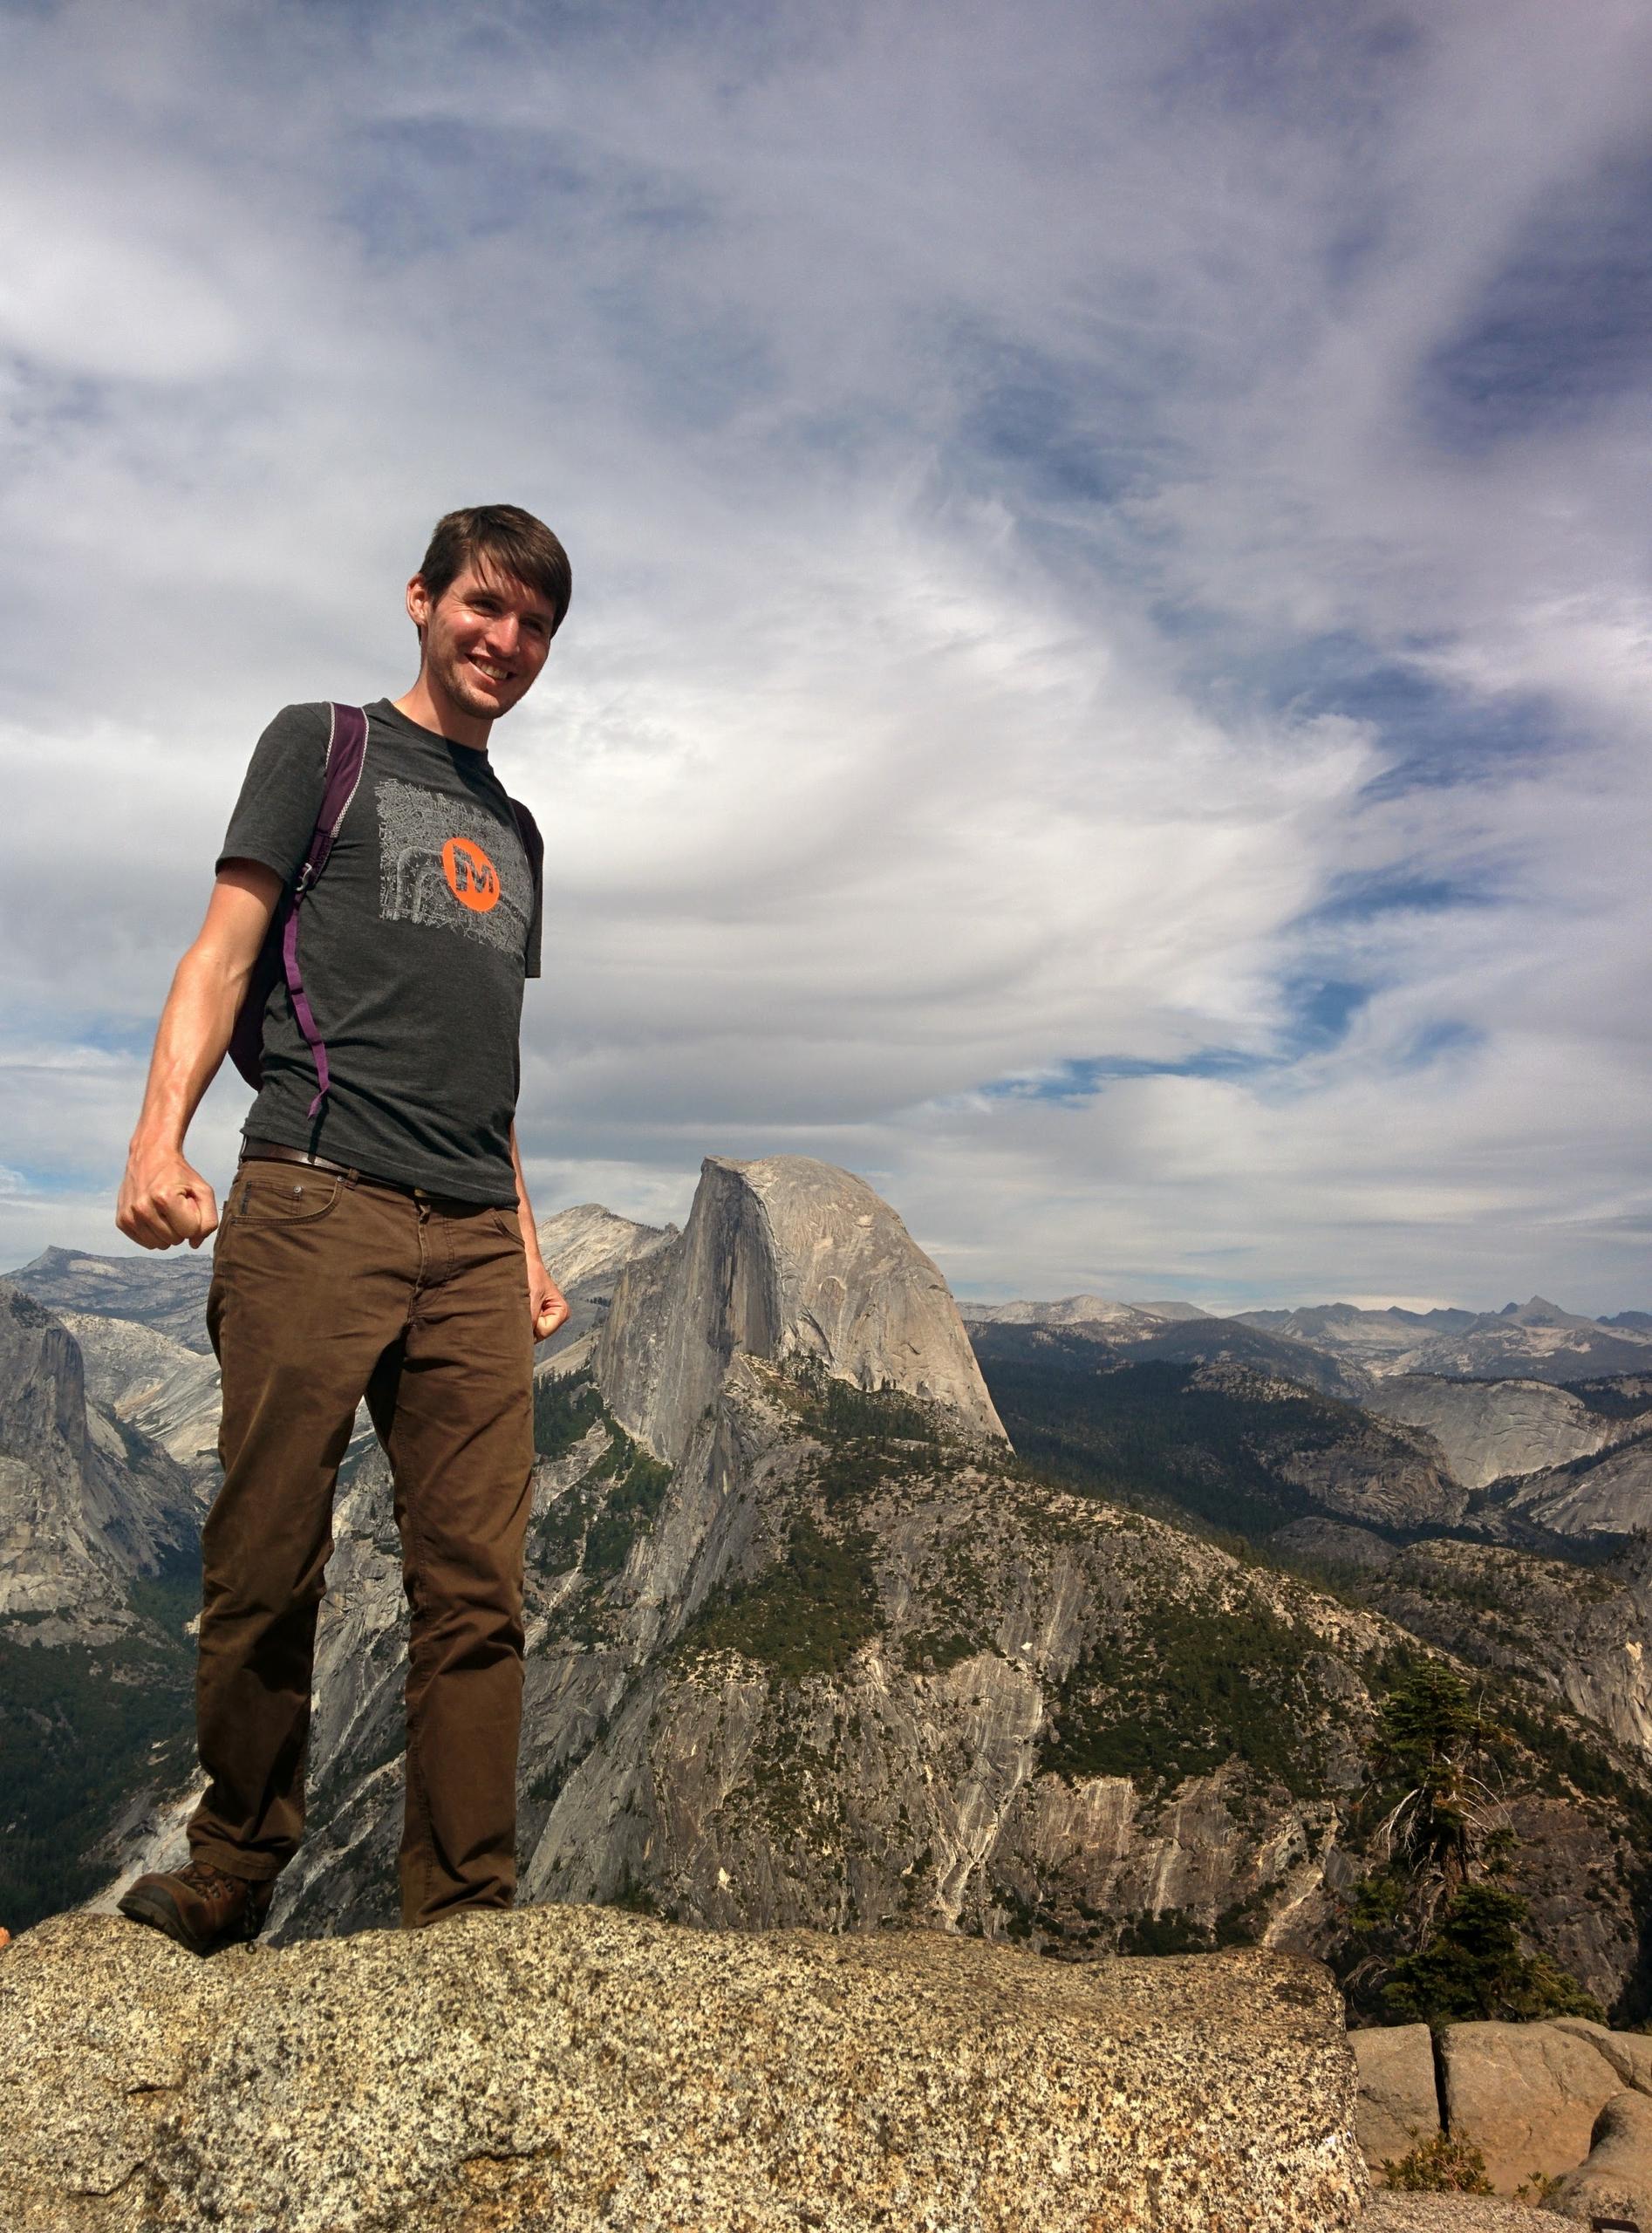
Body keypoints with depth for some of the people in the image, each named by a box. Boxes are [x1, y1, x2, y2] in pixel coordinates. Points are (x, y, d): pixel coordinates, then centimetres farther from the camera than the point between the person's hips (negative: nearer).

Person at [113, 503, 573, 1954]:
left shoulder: (514, 832, 27)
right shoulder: (324, 745, 13)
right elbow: (227, 948, 3)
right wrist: (161, 1134, -12)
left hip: (471, 1237, 5)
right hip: (318, 1200, -4)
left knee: (478, 1587, -1)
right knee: (268, 1566, -1)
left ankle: (464, 1911, 6)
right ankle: (231, 1882, 17)